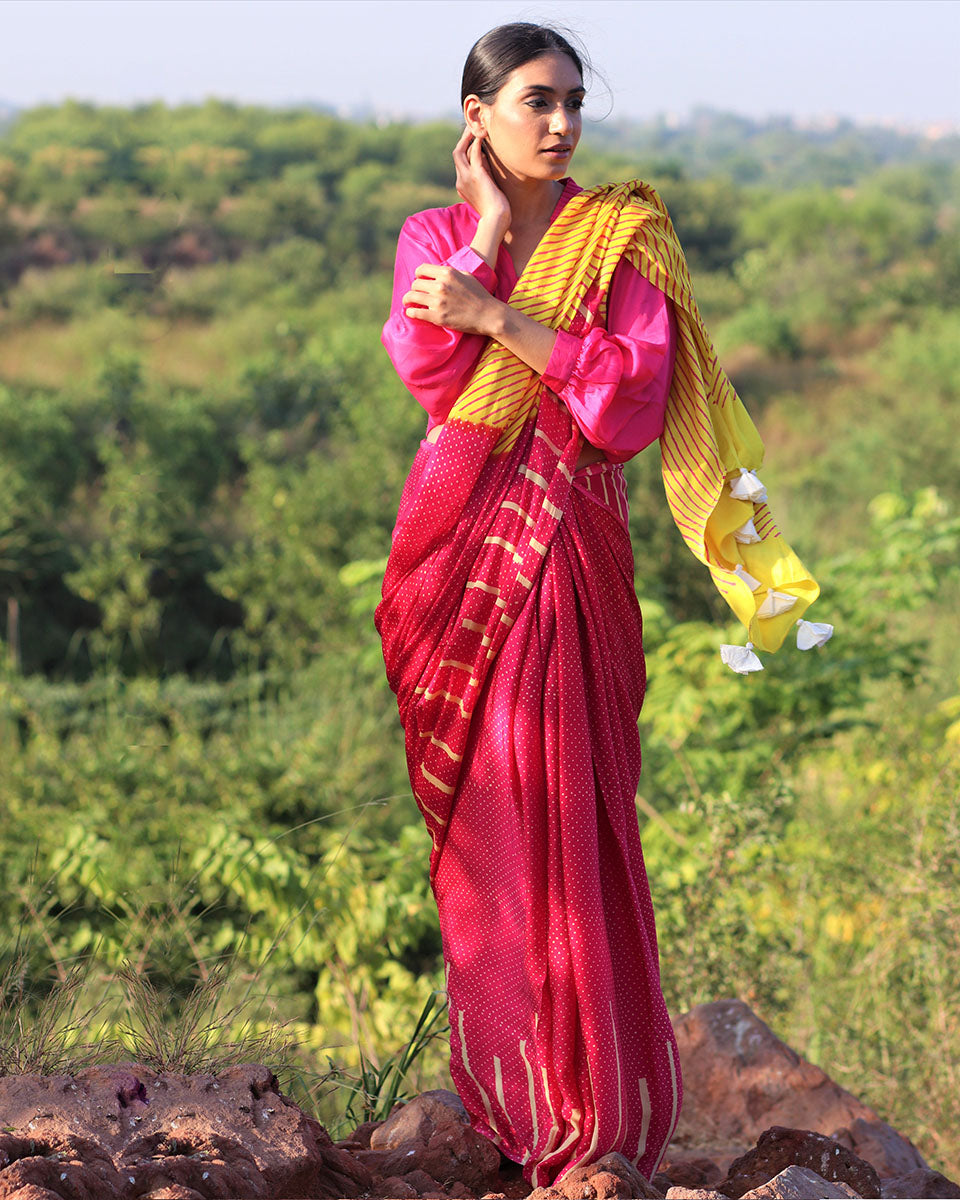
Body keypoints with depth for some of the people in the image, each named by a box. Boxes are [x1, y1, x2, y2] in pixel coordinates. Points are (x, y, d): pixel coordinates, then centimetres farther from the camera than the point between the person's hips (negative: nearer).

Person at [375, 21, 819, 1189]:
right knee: (479, 822, 7)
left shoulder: (624, 237, 2)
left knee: (569, 819, -4)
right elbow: (431, 372, -10)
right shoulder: (434, 236, 8)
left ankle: (593, 1106, 6)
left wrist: (502, 316, -16)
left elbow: (633, 404, -11)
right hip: (460, 554, 2)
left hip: (571, 562, -2)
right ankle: (502, 1085, 19)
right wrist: (490, 226, -8)